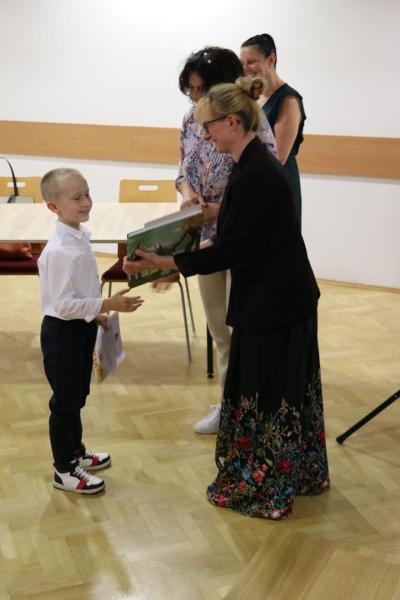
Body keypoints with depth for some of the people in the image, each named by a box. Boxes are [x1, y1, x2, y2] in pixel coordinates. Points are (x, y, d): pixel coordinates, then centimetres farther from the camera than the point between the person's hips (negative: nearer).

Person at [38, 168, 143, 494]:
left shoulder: (80, 238, 3)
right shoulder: (59, 251, -26)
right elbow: (62, 304, -27)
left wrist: (96, 315, 16)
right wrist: (108, 305, -26)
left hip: (80, 329, 9)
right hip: (62, 333, -9)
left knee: (77, 396, 22)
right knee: (65, 401, 4)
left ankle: (76, 452, 40)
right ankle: (64, 471, 18)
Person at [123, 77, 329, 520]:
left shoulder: (254, 175, -24)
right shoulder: (256, 166, 7)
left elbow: (229, 250, -23)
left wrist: (162, 261, -20)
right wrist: (177, 265, 12)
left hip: (271, 303, -10)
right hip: (284, 297, 10)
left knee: (264, 393, 4)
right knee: (284, 388, 20)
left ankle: (264, 491, 20)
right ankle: (300, 474, 36)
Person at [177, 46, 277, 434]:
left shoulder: (252, 121, -18)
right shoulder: (191, 120, 3)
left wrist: (223, 210, -27)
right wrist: (187, 191, -11)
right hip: (207, 238, 7)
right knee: (218, 327, 16)